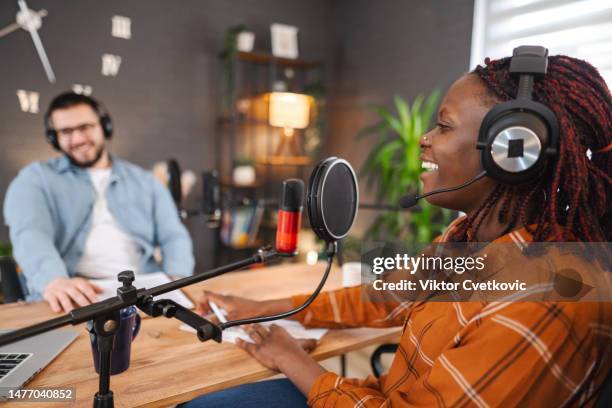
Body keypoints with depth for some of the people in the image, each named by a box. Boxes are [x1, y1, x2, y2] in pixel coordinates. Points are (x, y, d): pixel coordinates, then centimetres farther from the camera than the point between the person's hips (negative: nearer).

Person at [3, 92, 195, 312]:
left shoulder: (145, 180, 17)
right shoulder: (36, 178, 9)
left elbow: (174, 236, 10)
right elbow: (30, 233, -10)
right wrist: (54, 281, -32)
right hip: (73, 298, -2)